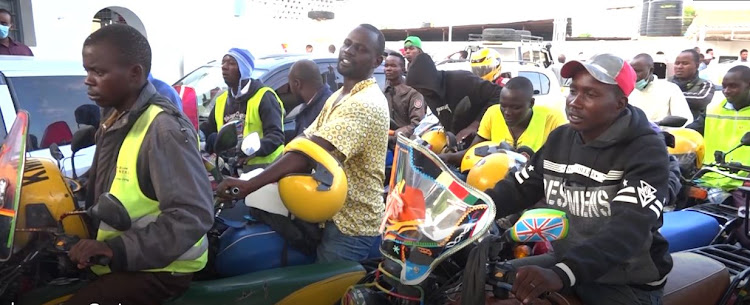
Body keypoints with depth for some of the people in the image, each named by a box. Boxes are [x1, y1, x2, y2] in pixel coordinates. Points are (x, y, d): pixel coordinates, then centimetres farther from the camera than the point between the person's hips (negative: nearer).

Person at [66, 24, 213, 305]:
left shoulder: (163, 129, -21)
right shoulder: (114, 120, 9)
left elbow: (194, 214, -27)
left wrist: (118, 250, -30)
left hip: (156, 267, -9)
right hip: (116, 259, 9)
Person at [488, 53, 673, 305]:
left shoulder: (646, 150, -17)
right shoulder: (560, 138, 4)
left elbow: (628, 229, -30)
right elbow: (518, 188, 3)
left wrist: (561, 274, -44)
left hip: (628, 282, -6)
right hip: (564, 262, 6)